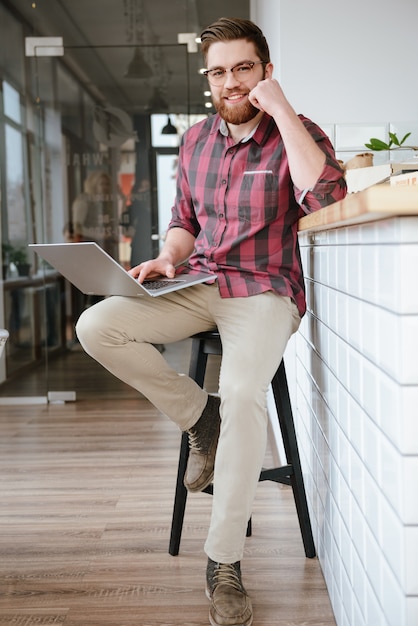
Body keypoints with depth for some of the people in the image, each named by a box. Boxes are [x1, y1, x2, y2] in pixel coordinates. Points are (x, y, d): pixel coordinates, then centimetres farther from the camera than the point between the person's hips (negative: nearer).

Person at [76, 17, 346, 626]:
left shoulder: (298, 134, -2)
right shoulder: (196, 139, 14)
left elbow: (324, 195, -24)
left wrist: (281, 109, -18)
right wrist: (167, 258, 0)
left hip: (264, 292, -5)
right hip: (197, 285, 5)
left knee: (243, 393, -32)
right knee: (97, 326, -18)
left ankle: (224, 562, -15)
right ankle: (200, 416, 0)